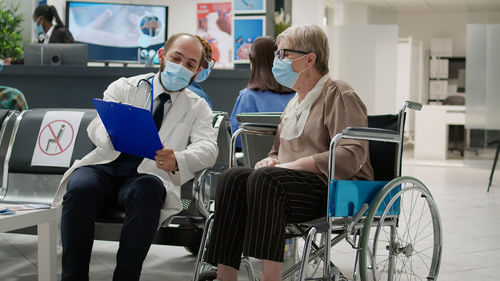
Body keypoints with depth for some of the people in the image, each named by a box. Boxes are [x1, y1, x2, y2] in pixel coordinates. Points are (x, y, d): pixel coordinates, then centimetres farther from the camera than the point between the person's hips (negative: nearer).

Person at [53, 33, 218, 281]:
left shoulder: (197, 107, 13)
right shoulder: (124, 87, 13)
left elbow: (207, 149, -6)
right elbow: (96, 128, -2)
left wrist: (176, 161, -30)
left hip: (146, 177, 0)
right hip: (104, 167, 1)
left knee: (147, 191, -36)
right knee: (80, 188, -32)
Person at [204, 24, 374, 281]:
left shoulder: (340, 96, -3)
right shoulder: (294, 103, 25)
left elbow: (352, 155, -15)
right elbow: (279, 151, 29)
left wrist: (294, 165, -19)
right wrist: (269, 160, 4)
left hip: (334, 190, -8)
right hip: (300, 184, 8)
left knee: (264, 179, -33)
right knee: (232, 178, -18)